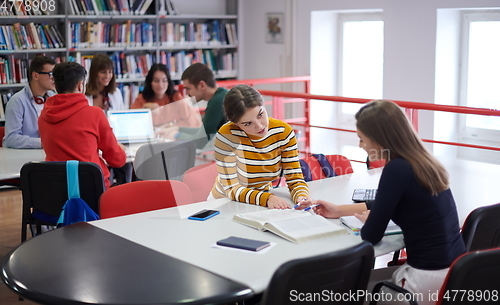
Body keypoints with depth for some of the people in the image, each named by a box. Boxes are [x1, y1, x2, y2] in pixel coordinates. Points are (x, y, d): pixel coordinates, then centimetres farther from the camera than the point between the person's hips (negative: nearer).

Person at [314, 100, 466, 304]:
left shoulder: (397, 169, -20)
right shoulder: (422, 162, 6)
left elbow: (370, 236, -13)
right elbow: (386, 204, 23)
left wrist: (367, 219, 10)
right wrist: (339, 211, 26)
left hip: (430, 278, -8)